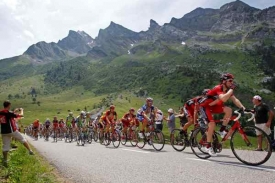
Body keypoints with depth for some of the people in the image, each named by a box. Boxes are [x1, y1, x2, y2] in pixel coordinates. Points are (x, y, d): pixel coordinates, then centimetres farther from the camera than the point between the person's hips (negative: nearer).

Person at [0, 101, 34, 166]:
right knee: (23, 139, 12)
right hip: (12, 130, -5)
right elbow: (21, 115, -9)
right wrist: (21, 110, 11)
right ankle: (30, 151, 14)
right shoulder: (9, 113, -14)